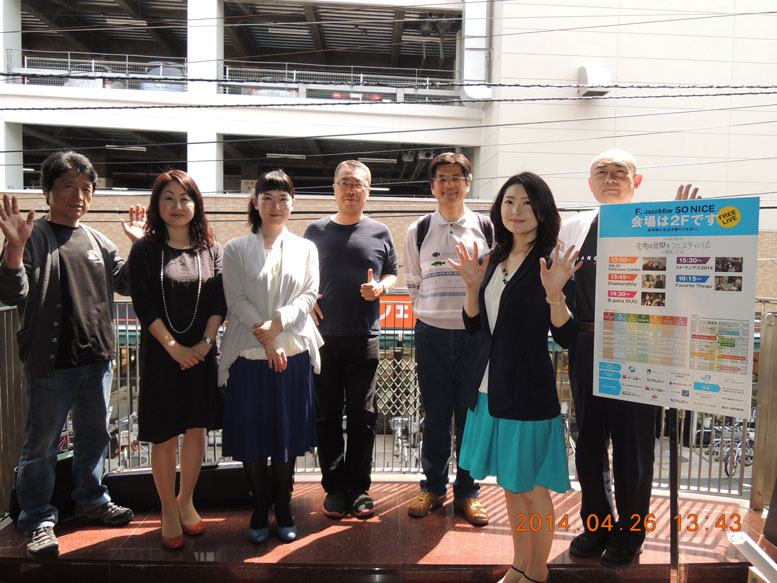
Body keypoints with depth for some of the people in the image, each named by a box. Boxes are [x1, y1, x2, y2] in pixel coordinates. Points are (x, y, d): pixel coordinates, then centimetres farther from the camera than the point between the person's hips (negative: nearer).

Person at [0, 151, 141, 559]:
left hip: (97, 360, 6)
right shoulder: (33, 237, -8)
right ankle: (38, 521, 25)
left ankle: (91, 500, 38)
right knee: (41, 445, 8)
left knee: (94, 435, 19)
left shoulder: (98, 241, 8)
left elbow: (127, 284, 14)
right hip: (50, 364, -5)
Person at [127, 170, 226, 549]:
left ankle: (186, 501, 31)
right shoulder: (145, 250, -2)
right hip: (161, 354, -2)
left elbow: (219, 301, 1)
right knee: (165, 437, 5)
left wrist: (205, 342, -10)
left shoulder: (211, 249, 6)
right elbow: (143, 305, -7)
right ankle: (168, 512, 23)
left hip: (203, 354, 3)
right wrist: (174, 346, -14)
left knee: (196, 430, 11)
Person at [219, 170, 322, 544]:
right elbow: (236, 299, -4)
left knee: (288, 436, 8)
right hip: (249, 355, -1)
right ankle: (259, 510, 24)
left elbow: (309, 296, 0)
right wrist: (266, 340, -13)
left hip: (293, 354, 1)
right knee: (252, 436, 6)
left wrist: (276, 323, -15)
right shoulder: (236, 249, 5)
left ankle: (283, 510, 25)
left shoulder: (306, 249, 10)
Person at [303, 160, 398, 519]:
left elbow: (393, 274, 15)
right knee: (327, 415, 6)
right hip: (324, 336, 0)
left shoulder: (379, 233, 7)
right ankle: (335, 487, 20)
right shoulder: (317, 230, 7)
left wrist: (379, 287, -6)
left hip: (365, 337, 0)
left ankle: (359, 488, 19)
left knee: (363, 416, 5)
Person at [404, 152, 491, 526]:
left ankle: (467, 492, 23)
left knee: (472, 416, 7)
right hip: (432, 334, 1)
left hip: (475, 334, 0)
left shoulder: (486, 228, 4)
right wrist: (432, 311, 4)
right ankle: (433, 488, 26)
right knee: (435, 416, 9)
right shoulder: (418, 231, 6)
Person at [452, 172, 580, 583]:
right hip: (490, 389, 6)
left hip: (529, 391, -6)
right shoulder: (494, 259, 7)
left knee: (533, 489, 10)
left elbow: (566, 337, -14)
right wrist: (473, 286, -6)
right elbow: (474, 327, 9)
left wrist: (555, 294, -29)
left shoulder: (551, 261, -11)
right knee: (510, 484, 20)